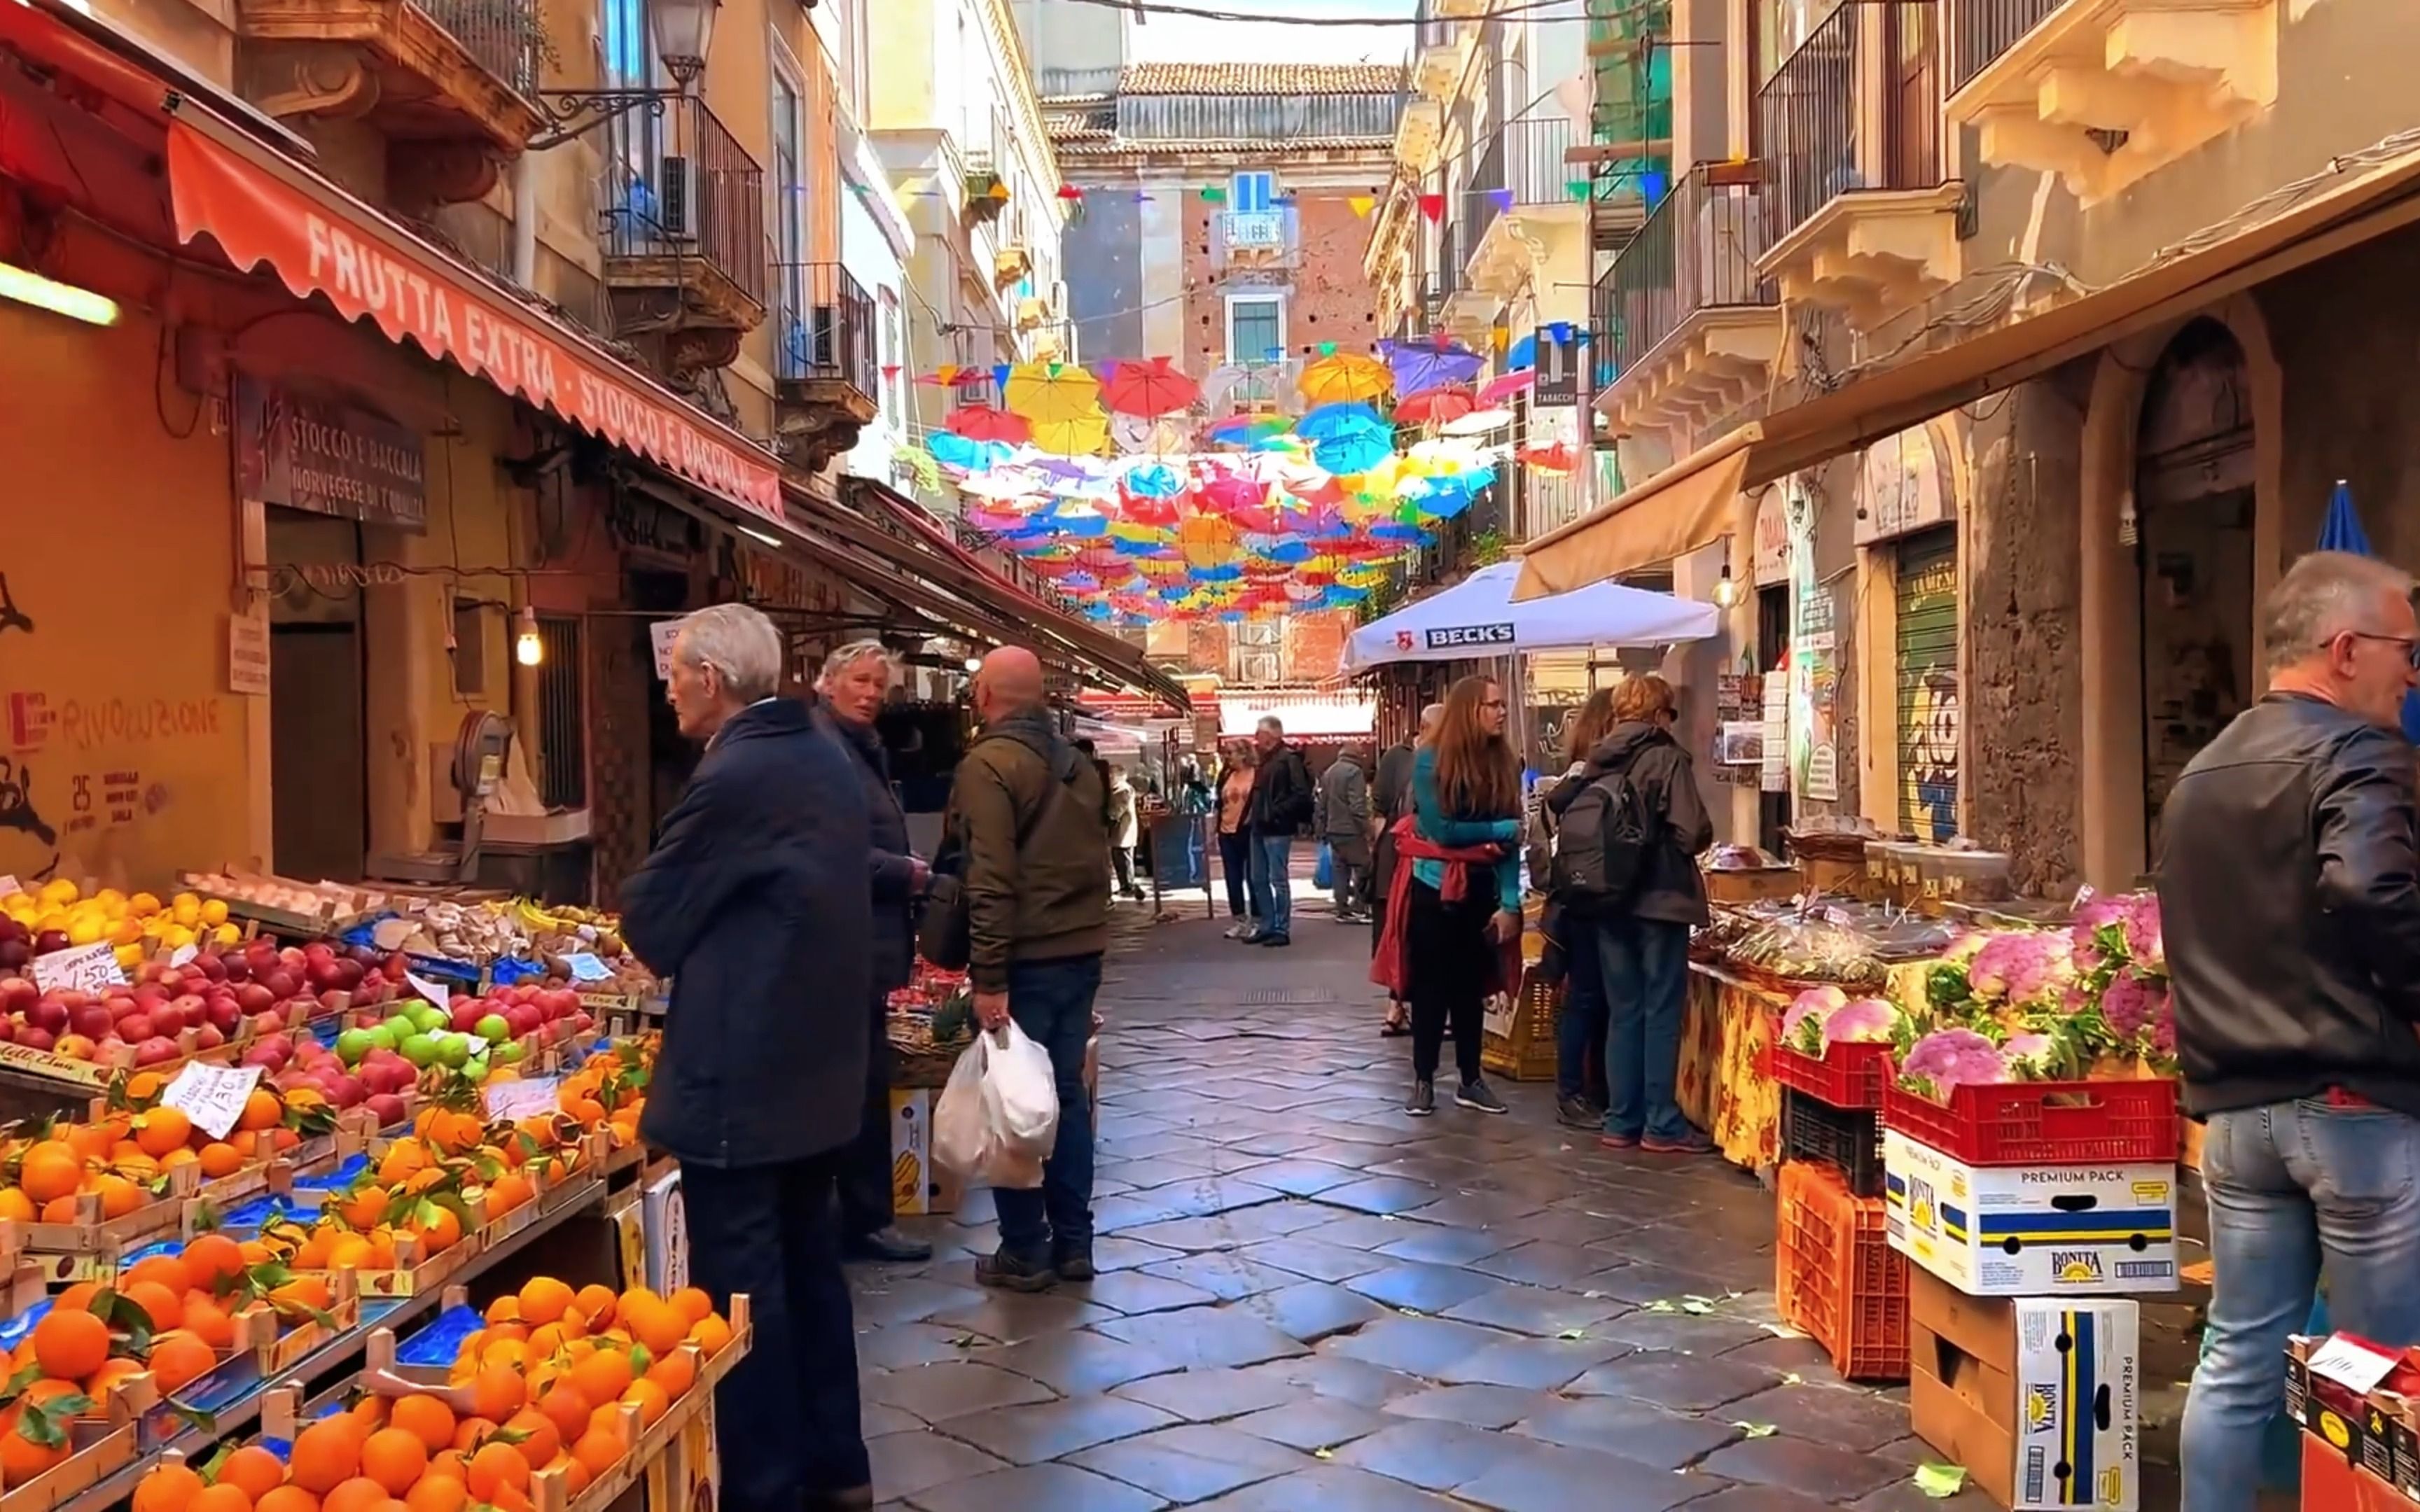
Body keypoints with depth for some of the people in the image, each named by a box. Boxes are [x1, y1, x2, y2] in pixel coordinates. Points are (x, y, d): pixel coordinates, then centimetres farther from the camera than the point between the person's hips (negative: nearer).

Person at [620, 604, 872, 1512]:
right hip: (817, 1065, 9)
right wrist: (695, 938, 14)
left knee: (741, 1293, 1)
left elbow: (650, 925, -11)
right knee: (810, 1269, 18)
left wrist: (646, 914, 10)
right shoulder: (826, 761, 8)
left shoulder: (734, 778, -20)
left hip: (740, 1079, -9)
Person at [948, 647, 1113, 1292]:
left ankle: (1025, 1252, 8)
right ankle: (1072, 1243, 18)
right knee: (1066, 1095, 13)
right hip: (1080, 952, 7)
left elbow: (991, 879, -19)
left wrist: (988, 976, -18)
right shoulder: (1077, 763, 13)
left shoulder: (989, 763, -12)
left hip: (1026, 959, -7)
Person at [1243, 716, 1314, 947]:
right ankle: (1266, 926, 20)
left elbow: (1301, 795, -19)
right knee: (1259, 880, 12)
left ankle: (1282, 930, 2)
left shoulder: (1288, 759, -12)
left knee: (1279, 880, -4)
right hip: (1260, 829, 9)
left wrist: (1277, 813, -20)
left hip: (1277, 830, -9)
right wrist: (1255, 816, 11)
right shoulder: (1265, 760, 16)